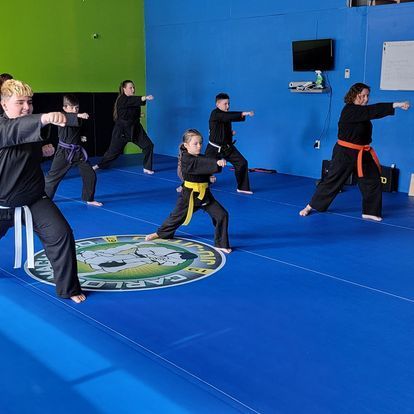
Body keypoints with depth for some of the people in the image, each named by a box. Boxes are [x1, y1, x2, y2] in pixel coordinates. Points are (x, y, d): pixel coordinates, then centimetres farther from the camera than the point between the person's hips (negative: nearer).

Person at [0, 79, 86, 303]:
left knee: (61, 235, -11)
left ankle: (68, 289, 4)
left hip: (34, 199, 4)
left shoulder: (30, 125, 1)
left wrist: (43, 152, 0)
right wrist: (45, 118, -60)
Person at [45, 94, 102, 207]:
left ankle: (89, 199, 20)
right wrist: (79, 116, -53)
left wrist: (79, 138, 7)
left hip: (78, 152, 6)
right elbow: (67, 118, -39)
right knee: (53, 176, 1)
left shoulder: (79, 118, 6)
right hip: (64, 152, -6)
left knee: (90, 175, 4)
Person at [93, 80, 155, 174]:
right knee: (114, 150, 2)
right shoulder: (122, 100, -16)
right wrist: (145, 98, -49)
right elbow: (132, 101, -36)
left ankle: (147, 168, 9)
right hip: (122, 129, -7)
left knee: (148, 145, -2)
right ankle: (100, 165, 23)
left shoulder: (133, 99, 8)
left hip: (135, 128, 7)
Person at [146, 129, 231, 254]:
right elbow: (199, 164, -35)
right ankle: (161, 233, 42)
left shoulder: (201, 158, 5)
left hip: (204, 194, 5)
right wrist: (216, 162, -47)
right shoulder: (186, 160, -17)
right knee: (177, 216, 13)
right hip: (189, 195, -5)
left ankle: (221, 244, 6)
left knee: (222, 215, -6)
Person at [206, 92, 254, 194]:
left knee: (242, 163, 1)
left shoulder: (226, 115, 6)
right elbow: (229, 116, -35)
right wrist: (243, 113, -43)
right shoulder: (215, 114, -18)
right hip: (214, 148, -7)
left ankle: (242, 187, 15)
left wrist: (230, 132, -1)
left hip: (227, 147, 7)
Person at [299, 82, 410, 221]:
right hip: (345, 152, -8)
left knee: (373, 180, 5)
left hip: (362, 153, 8)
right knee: (332, 180, 0)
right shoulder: (349, 110, -19)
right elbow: (372, 110, -29)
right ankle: (311, 206, 14)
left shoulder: (362, 111, 10)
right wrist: (396, 105, -34)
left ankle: (370, 211, 17)